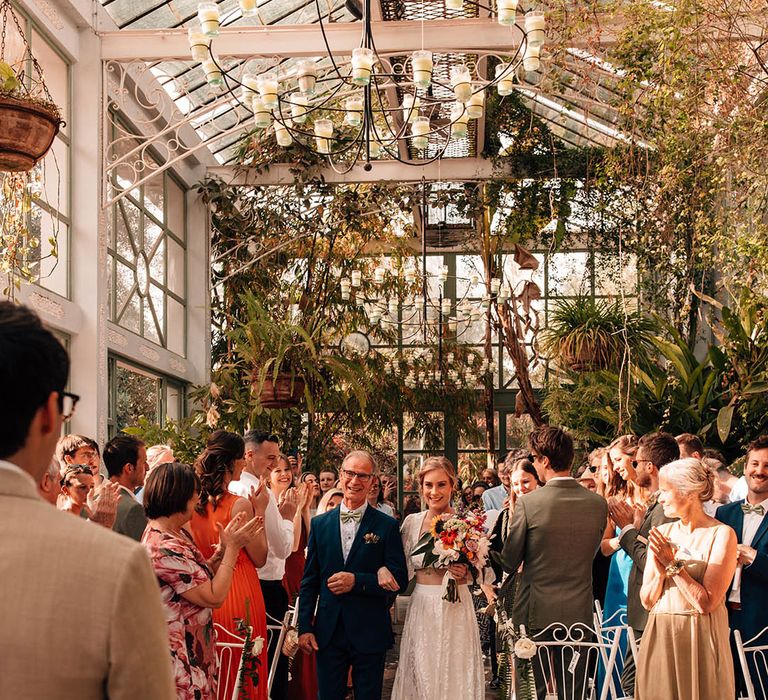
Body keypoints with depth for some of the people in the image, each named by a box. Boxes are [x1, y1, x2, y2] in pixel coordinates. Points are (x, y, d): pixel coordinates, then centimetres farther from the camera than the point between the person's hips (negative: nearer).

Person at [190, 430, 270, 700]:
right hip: (239, 595, -6)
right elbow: (260, 558, -10)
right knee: (242, 668, 6)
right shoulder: (239, 505, -17)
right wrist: (259, 512, -6)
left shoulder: (195, 503, -1)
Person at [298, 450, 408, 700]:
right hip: (328, 631, 2)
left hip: (370, 633, -2)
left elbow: (399, 579, -6)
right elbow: (309, 580, 7)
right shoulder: (320, 523, 6)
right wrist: (305, 627, 1)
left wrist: (356, 581, -18)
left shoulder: (387, 526, -2)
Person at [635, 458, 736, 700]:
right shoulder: (662, 532, 7)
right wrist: (660, 573, -13)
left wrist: (673, 565, -14)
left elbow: (706, 603, -15)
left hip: (700, 641, -5)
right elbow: (646, 601, 5)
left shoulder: (721, 534, -8)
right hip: (659, 637, 5)